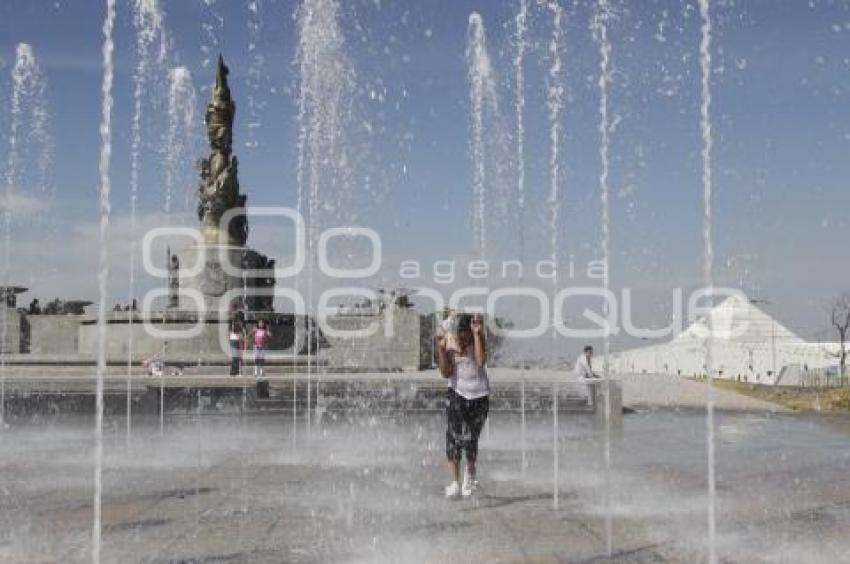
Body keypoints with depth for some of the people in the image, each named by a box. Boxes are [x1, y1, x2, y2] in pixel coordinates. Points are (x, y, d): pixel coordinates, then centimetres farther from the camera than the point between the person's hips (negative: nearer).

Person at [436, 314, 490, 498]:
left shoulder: (478, 337, -10)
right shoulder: (448, 341, -8)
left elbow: (481, 361, -27)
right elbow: (446, 373, -11)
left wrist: (477, 334, -30)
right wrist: (441, 349, -23)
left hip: (479, 395, 0)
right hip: (456, 393, 0)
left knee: (471, 439, 7)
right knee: (453, 435, -17)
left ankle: (470, 471, 38)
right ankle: (455, 483, -16)